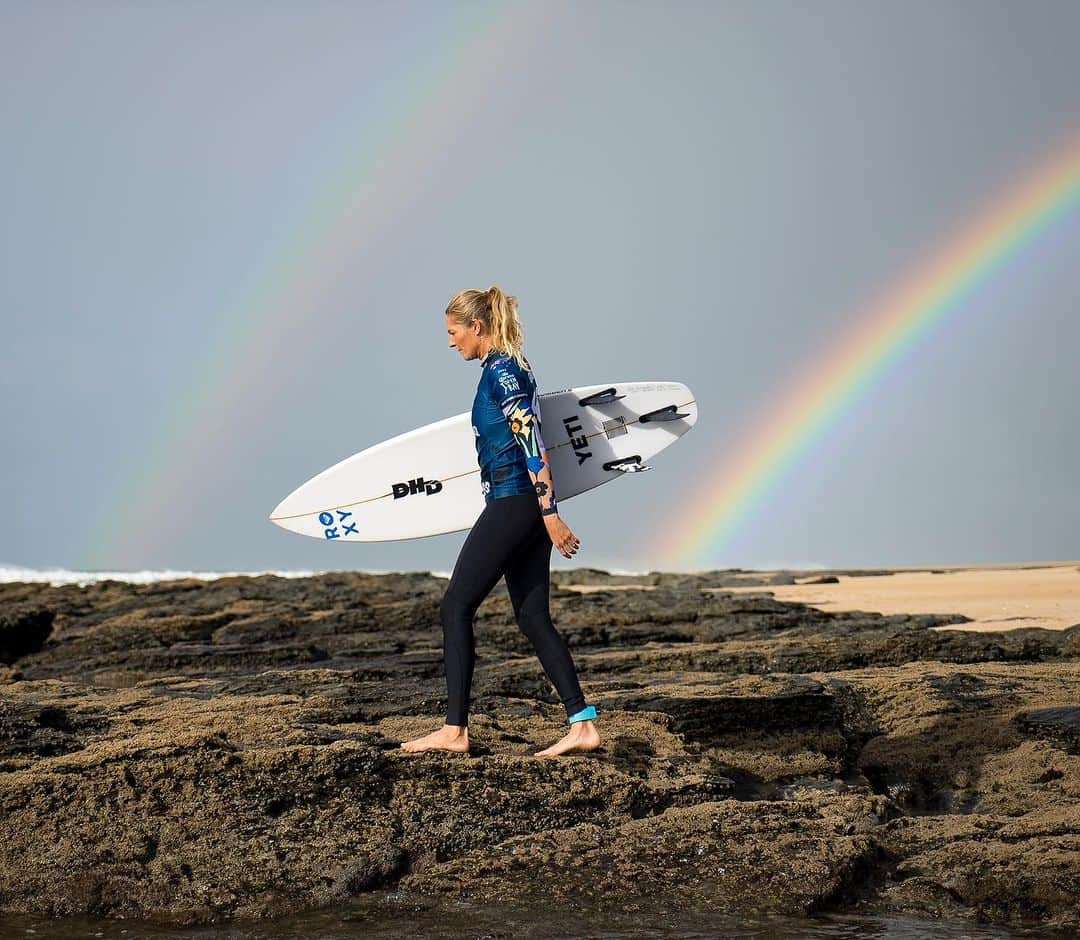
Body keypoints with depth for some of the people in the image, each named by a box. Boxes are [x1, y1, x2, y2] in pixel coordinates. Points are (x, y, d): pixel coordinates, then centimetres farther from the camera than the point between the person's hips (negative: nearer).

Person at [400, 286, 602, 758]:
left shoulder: (499, 371, -12)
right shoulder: (510, 367, 18)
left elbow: (533, 444, -19)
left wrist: (550, 513, -23)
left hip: (512, 504, -10)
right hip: (528, 508, 10)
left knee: (455, 608, -4)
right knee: (533, 617, 8)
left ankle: (454, 730, -1)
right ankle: (582, 725, 6)